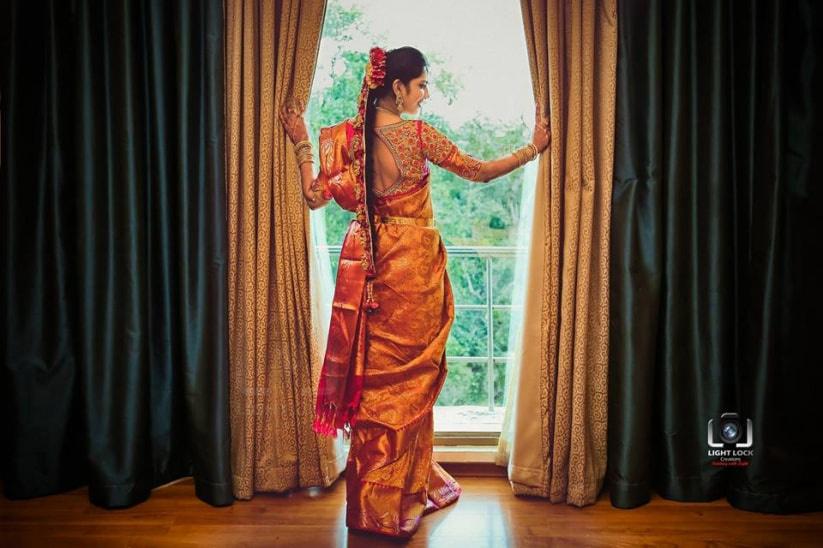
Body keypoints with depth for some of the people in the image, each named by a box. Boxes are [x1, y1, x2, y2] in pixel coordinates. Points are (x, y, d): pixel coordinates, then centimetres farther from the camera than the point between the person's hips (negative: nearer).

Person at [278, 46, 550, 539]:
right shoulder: (418, 134, -10)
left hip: (369, 268, 4)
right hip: (415, 267, -3)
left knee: (376, 375, 14)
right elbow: (479, 171, -5)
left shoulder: (346, 137, -1)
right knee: (411, 377, 10)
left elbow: (316, 196, -4)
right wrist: (533, 148, 6)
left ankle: (374, 498, 27)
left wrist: (301, 143, 5)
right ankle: (406, 494, 23)